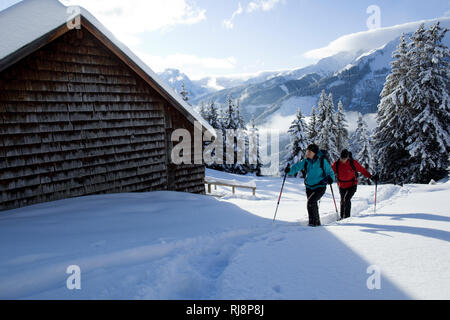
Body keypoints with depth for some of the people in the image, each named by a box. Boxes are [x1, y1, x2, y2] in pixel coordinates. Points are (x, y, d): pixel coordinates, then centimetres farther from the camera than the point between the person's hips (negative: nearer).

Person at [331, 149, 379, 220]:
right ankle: (342, 216, 30)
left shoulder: (353, 163, -16)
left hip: (352, 185, -3)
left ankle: (347, 216, -8)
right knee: (342, 201, 13)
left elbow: (362, 170, -10)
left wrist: (371, 176, -16)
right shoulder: (336, 164, -11)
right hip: (342, 186, 3)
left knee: (347, 199, -21)